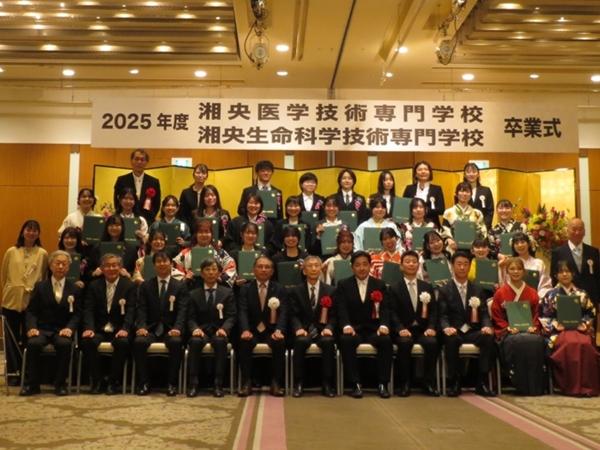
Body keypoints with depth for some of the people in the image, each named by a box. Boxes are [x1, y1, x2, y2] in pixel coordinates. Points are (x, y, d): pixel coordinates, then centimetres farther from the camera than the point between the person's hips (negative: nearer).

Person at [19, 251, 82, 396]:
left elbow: (77, 313, 4)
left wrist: (69, 328, -17)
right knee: (33, 343, -33)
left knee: (65, 344, -35)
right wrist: (31, 327, -15)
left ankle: (60, 384, -19)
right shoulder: (39, 286, 12)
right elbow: (31, 311, 5)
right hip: (42, 328, 1)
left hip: (63, 329, 0)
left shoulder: (75, 289, 12)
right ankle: (32, 384, -17)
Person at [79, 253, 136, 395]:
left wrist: (125, 329, -25)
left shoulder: (130, 286, 5)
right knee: (86, 341, -30)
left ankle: (112, 382, -16)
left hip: (119, 330, -2)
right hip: (98, 330, 2)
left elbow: (131, 311, -6)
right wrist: (89, 328, -19)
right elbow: (89, 310, 1)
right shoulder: (94, 286, 11)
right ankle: (98, 380, -11)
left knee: (122, 343, -35)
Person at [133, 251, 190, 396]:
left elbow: (182, 310, -4)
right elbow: (141, 309, 2)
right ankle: (144, 382, -16)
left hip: (170, 329, -1)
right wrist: (141, 326, -18)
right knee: (139, 342, -31)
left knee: (176, 342, -34)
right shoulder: (146, 285, 13)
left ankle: (171, 383, -21)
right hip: (151, 329, 1)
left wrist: (177, 328, -23)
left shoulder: (180, 286, 8)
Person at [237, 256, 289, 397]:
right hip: (252, 331, 0)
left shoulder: (280, 289, 8)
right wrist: (245, 330, -26)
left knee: (280, 342, -32)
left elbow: (283, 313, -5)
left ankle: (276, 383, -19)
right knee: (244, 342, -32)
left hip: (271, 331, 0)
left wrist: (278, 330, -25)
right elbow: (242, 312, -6)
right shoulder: (245, 289, 8)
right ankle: (246, 382, -21)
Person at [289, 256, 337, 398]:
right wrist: (298, 328, -20)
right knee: (301, 341, -35)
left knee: (328, 341, -33)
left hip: (322, 330, 1)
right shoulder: (296, 291, 10)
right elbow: (294, 315, 1)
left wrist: (329, 328, -16)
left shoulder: (330, 291, 12)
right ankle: (298, 383, -24)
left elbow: (333, 315, 5)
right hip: (304, 330, -1)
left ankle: (327, 384, -22)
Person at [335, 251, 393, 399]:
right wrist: (346, 326, -25)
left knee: (386, 340, -31)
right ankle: (355, 384, -28)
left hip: (373, 329, 1)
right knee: (346, 340, -35)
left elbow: (385, 309, 1)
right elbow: (341, 308, -4)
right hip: (353, 329, -1)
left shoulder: (380, 285, 14)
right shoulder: (343, 284, 10)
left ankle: (382, 384, -21)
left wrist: (384, 325, -20)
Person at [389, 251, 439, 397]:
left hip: (423, 328, 2)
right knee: (405, 343, -35)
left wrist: (431, 327, -11)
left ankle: (428, 383, -17)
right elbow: (393, 313, -2)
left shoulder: (427, 287, 17)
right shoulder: (394, 288, 9)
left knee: (432, 342, -31)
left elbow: (434, 311, 8)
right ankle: (405, 383, -22)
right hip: (404, 329, -2)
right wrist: (401, 329, -20)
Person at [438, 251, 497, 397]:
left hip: (473, 331, 2)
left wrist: (487, 326, -16)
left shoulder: (478, 289, 17)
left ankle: (482, 382, -21)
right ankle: (455, 382, -22)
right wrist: (446, 328, -26)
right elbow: (442, 315, -3)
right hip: (454, 331, -2)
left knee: (488, 337, -30)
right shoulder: (444, 290, 7)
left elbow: (484, 313, 7)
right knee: (451, 339, -37)